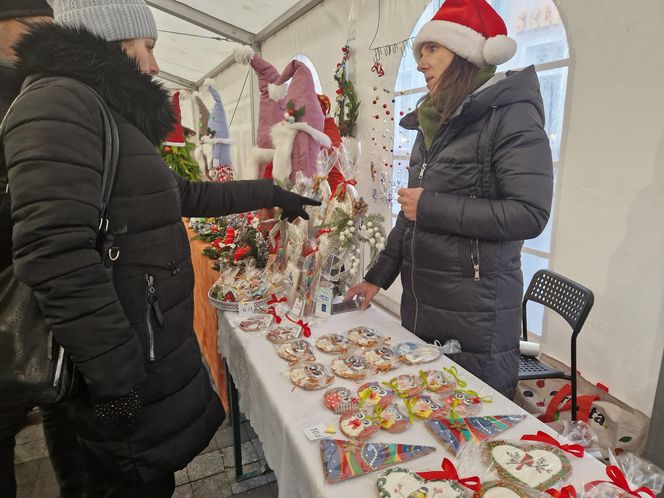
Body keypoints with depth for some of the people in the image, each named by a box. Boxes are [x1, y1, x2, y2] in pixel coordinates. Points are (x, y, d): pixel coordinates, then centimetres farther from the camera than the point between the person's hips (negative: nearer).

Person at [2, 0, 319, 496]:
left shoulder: (117, 118, 16)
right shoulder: (60, 102, -16)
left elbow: (189, 195, 23)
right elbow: (57, 256, -27)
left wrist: (271, 193, 26)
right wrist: (117, 378, -24)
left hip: (153, 344, 9)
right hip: (129, 366, -9)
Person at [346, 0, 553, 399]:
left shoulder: (511, 115, -10)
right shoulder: (433, 126, 13)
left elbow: (531, 214, -20)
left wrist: (431, 207, -18)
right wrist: (378, 276, 14)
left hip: (476, 315, -7)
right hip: (419, 303, 7)